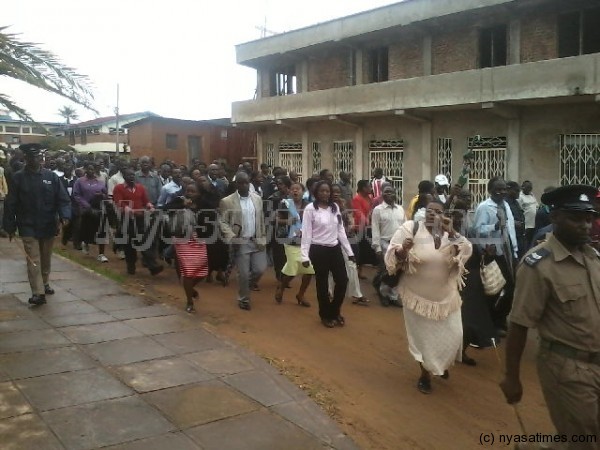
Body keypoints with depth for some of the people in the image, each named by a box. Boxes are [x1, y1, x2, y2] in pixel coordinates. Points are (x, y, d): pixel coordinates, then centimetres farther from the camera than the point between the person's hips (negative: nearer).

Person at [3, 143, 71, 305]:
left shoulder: (51, 176, 0)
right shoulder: (18, 178, -2)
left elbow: (63, 199, -1)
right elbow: (10, 204, 0)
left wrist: (64, 216, -18)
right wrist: (10, 227, -2)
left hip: (48, 226, 2)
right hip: (28, 227, -2)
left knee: (46, 258, 17)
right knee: (33, 260, -8)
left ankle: (44, 284, 35)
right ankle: (38, 293, -10)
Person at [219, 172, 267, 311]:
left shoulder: (257, 199, 7)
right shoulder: (227, 201, -6)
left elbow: (261, 220, 12)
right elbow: (223, 222, -5)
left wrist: (263, 238, 8)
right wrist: (232, 236, -19)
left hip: (257, 241, 4)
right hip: (240, 242, -4)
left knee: (260, 269, 0)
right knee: (243, 274, 1)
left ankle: (251, 282, 33)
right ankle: (244, 299, 22)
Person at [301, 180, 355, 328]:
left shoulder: (335, 207, 5)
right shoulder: (310, 208, -9)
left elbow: (341, 231, 9)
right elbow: (306, 233, -10)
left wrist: (349, 251, 8)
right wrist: (305, 256, -15)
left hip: (335, 249, 5)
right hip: (319, 250, -4)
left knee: (343, 280, 4)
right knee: (322, 284, 6)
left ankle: (334, 311, 27)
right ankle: (326, 315, 25)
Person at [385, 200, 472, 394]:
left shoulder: (449, 233, -1)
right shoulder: (411, 228, -11)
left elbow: (466, 251, -14)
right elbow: (393, 255, -12)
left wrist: (452, 233, -26)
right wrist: (403, 249, -34)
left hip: (446, 296, 3)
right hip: (418, 295, -3)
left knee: (451, 335, 10)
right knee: (422, 336, 9)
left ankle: (441, 365, 43)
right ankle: (425, 373, 32)